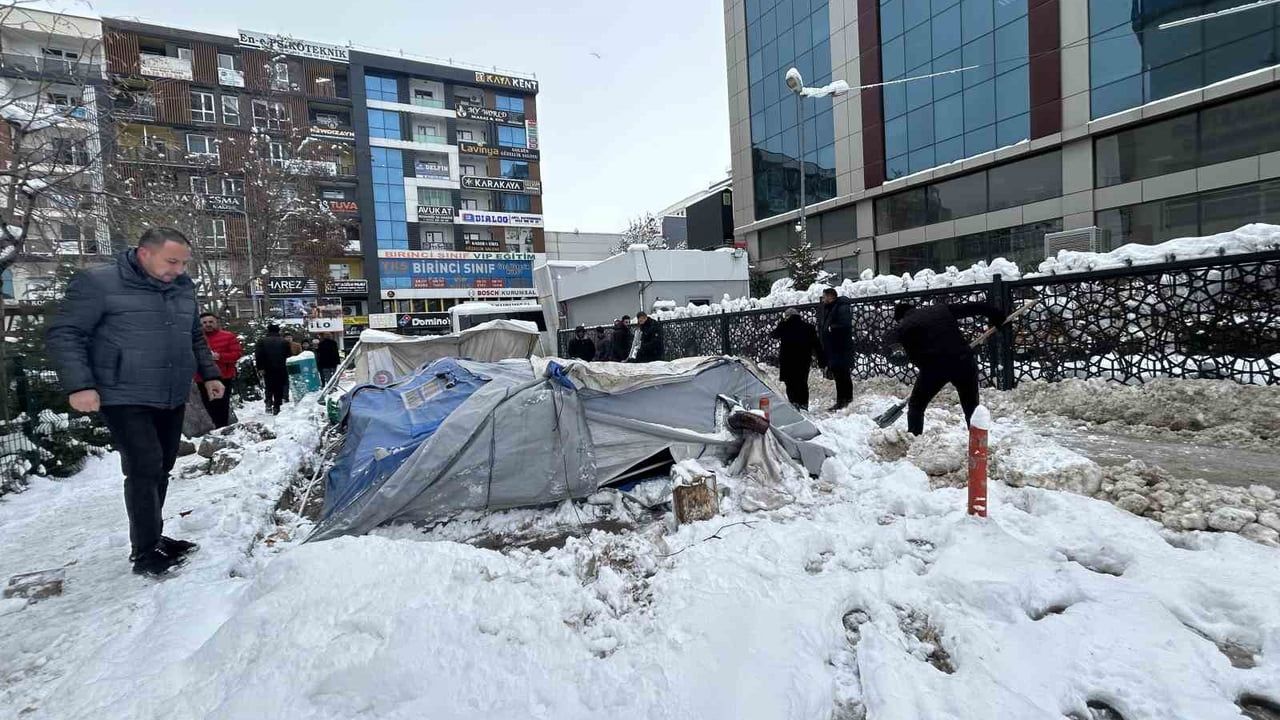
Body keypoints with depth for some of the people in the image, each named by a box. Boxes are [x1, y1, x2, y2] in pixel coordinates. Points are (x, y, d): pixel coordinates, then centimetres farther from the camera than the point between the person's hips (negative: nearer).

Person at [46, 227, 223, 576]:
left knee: (161, 469, 12)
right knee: (145, 469, -10)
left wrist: (210, 374, 19)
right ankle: (145, 552, 2)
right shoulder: (98, 282, -9)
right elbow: (64, 334, -9)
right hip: (125, 399, -6)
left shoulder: (183, 288, 9)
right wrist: (79, 384, -18)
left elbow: (195, 337, 21)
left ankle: (153, 538, 24)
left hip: (172, 399, 6)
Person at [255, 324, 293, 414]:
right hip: (281, 369, -1)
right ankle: (276, 407, 3)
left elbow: (258, 355, -7)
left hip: (267, 369, 1)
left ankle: (269, 402, 0)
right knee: (279, 388, 4)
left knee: (268, 388, 17)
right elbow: (289, 355, -1)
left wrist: (260, 368, -7)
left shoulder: (262, 341, 0)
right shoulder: (284, 342, -1)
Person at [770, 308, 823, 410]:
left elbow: (772, 335, 15)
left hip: (787, 361, -3)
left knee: (791, 384, 2)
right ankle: (804, 405, 16)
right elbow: (817, 345, 5)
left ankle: (794, 403, -9)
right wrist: (822, 361, 8)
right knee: (803, 384, 13)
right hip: (804, 361, 3)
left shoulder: (784, 326, -4)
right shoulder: (808, 326, 5)